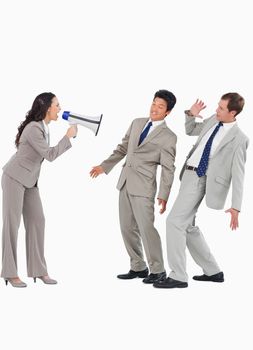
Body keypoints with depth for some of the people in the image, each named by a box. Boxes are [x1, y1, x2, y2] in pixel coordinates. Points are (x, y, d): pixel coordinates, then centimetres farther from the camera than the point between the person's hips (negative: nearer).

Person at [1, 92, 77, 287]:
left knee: (37, 221, 2)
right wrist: (68, 136, -16)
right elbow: (50, 155, -22)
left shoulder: (43, 127, 6)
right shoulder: (33, 128, -21)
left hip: (30, 180, 8)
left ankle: (38, 270, 5)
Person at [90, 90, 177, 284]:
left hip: (143, 187, -7)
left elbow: (168, 169, -9)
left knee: (146, 227, -9)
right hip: (125, 182, 7)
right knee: (127, 228, 9)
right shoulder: (137, 123, 12)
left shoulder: (168, 137, -6)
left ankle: (158, 270, 4)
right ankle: (138, 268, 20)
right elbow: (123, 148, 19)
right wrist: (104, 166, 14)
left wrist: (163, 196, -15)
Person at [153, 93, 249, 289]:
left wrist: (236, 207, -15)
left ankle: (178, 277, -8)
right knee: (188, 226, 13)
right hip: (189, 175, 8)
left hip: (200, 180, -8)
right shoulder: (212, 121, 8)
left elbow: (238, 175, -13)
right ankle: (213, 271, 24)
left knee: (175, 221, -14)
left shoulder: (239, 139, -13)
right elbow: (191, 130, 27)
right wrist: (191, 115, 6)